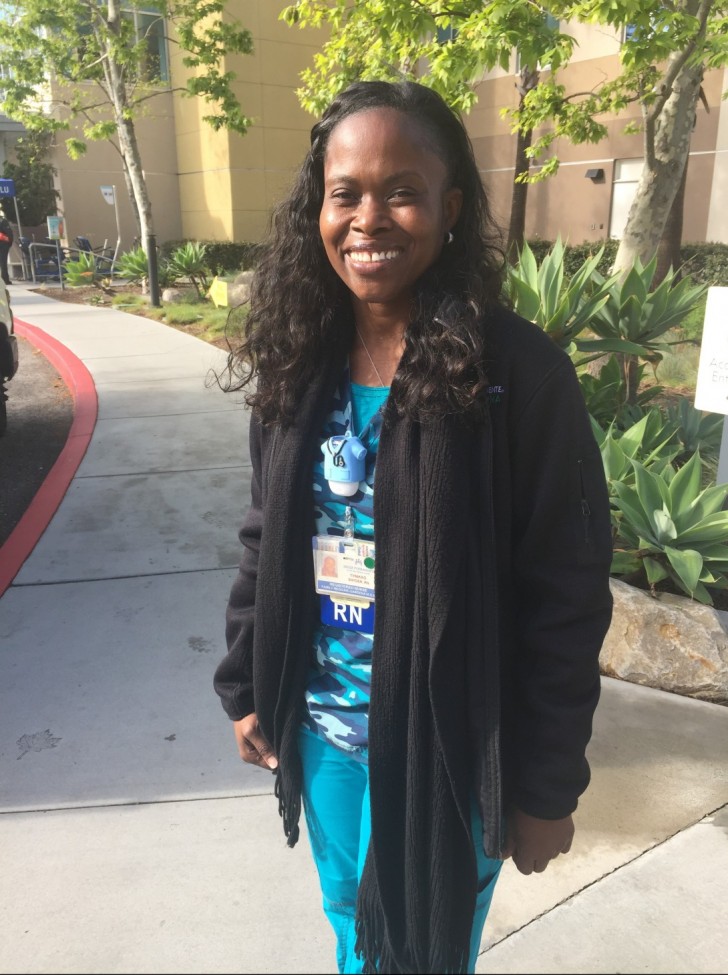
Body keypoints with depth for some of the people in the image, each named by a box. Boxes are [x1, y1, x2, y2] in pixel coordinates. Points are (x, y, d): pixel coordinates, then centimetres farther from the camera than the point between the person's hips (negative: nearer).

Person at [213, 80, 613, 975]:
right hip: (322, 725, 5)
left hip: (448, 743, -4)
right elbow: (266, 543, 7)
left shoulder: (518, 373, -18)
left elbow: (566, 598, -14)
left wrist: (547, 788, -10)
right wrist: (244, 687, 8)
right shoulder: (299, 362, -3)